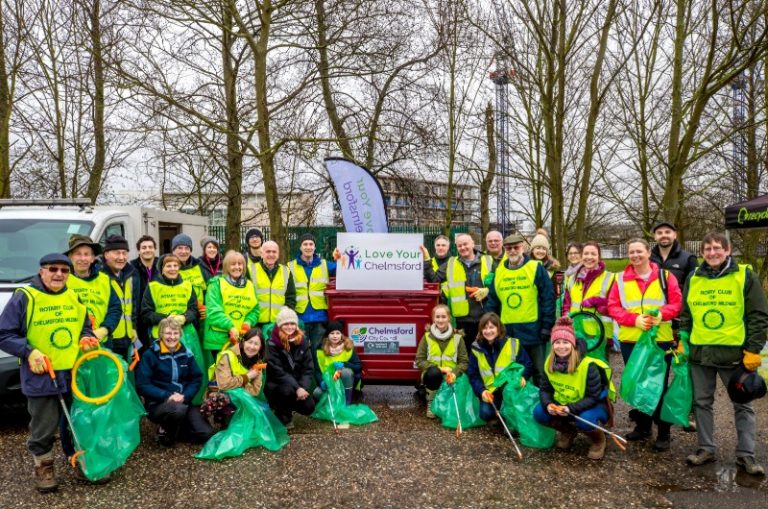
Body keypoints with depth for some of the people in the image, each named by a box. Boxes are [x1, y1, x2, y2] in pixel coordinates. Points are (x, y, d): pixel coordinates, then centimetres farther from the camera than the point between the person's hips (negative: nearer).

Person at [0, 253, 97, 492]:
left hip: (75, 373, 5)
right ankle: (44, 467, 25)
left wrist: (86, 338, -2)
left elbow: (86, 326, 20)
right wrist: (29, 352, -20)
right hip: (41, 376, -5)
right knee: (44, 427, 6)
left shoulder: (74, 297, 9)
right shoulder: (24, 297, -9)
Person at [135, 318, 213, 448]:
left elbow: (197, 379, 6)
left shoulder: (186, 354, 6)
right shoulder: (150, 355, -6)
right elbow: (142, 386, -10)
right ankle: (165, 432, -5)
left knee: (206, 434, -12)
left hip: (184, 402, 4)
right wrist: (167, 396, -22)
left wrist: (185, 396, -14)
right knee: (178, 410, -39)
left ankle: (175, 428, 16)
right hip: (158, 404, -4)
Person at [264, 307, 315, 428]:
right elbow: (277, 371, -21)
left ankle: (286, 406, 18)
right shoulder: (272, 344, -15)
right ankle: (283, 417, -6)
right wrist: (297, 388, -28)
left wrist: (303, 387, -20)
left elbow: (308, 368, -3)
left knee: (308, 407, -15)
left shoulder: (302, 342, -1)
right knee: (288, 390, -36)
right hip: (275, 384, -4)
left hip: (298, 384, 5)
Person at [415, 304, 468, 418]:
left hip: (450, 377, 1)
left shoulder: (457, 338, 1)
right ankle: (431, 402, -9)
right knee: (433, 373, -35)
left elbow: (464, 362, -2)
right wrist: (439, 369, -18)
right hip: (432, 377, -1)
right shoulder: (427, 337, -1)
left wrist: (454, 374, -22)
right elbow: (419, 360, -5)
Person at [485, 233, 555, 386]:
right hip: (507, 332, 4)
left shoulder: (536, 268, -4)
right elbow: (492, 303, 12)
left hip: (533, 330, -4)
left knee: (538, 372, 7)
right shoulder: (499, 271, 8)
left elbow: (548, 298, -6)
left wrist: (547, 326, -10)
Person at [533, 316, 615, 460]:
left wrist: (570, 409, -37)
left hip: (594, 406, -5)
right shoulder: (549, 364, -11)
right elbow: (545, 389, -4)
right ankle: (568, 431, 11)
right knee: (539, 412, -19)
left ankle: (599, 440, -1)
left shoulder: (588, 366, -27)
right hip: (562, 405, 5)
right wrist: (548, 404, -26)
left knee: (584, 420, -38)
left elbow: (593, 397, -25)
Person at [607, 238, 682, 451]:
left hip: (660, 339, -2)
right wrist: (635, 319, -16)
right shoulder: (621, 279, 4)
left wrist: (661, 314, -22)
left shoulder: (665, 276, 1)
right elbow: (613, 307, -1)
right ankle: (642, 426, 26)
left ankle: (663, 434, 12)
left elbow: (676, 303, -3)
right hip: (630, 340, 2)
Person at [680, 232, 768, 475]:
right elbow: (685, 314, 14)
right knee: (702, 402, 9)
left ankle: (746, 455, 14)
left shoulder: (745, 276, -4)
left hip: (735, 353, -3)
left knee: (742, 404, 5)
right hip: (700, 352, 4)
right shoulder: (693, 279, 7)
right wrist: (682, 341, 7)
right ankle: (706, 449, 21)